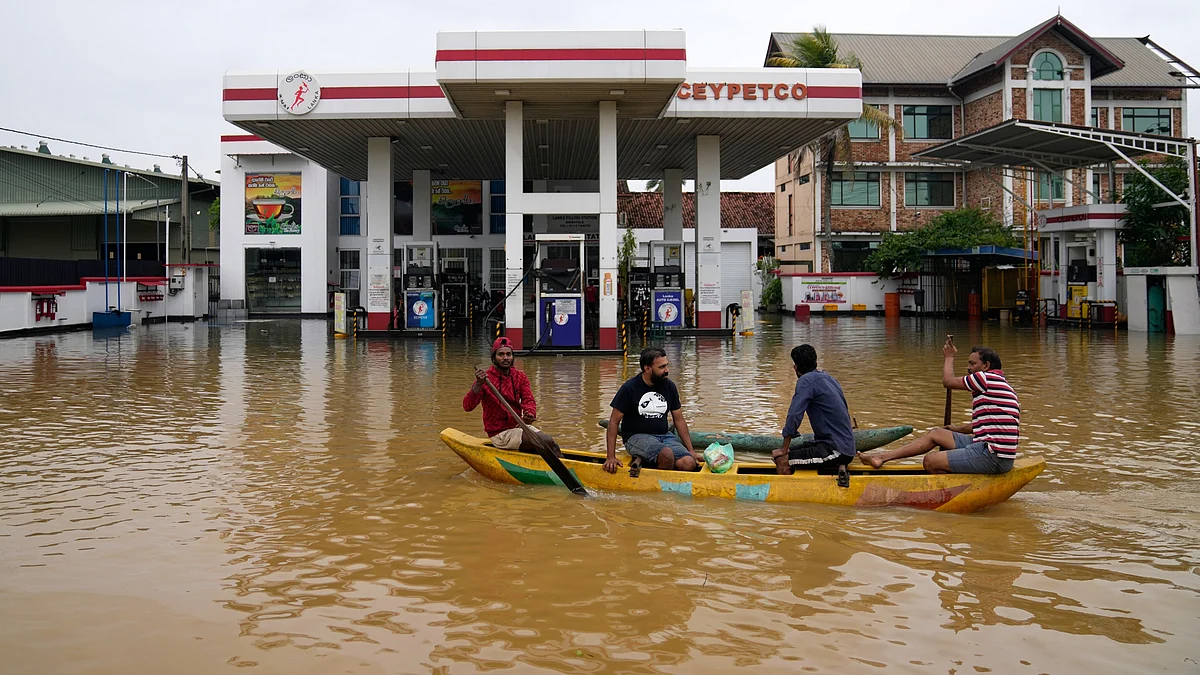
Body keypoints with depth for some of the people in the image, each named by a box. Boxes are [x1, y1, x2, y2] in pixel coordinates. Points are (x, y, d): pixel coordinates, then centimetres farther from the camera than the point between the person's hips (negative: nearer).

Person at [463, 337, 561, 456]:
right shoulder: (485, 378, -12)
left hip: (519, 425, 6)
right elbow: (467, 406, -22)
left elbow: (528, 400, -5)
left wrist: (530, 414, -29)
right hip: (500, 434, -6)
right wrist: (478, 384, -39)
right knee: (547, 442, -19)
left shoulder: (520, 377, 7)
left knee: (549, 441, -12)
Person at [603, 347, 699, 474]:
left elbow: (679, 420, 13)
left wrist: (691, 450, 7)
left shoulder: (669, 386, 6)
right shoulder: (629, 388, -8)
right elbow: (614, 421, -6)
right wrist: (611, 457, -12)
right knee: (667, 454, -36)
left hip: (664, 435, 6)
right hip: (637, 437, -6)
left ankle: (643, 460, -7)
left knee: (689, 464, -23)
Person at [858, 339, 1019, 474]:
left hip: (993, 457, -11)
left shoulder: (987, 378, -12)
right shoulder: (1000, 384, 20)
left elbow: (948, 381, -4)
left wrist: (949, 357, 13)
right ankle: (882, 457, 17)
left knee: (931, 461, -11)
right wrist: (959, 429, 40)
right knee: (936, 434, 14)